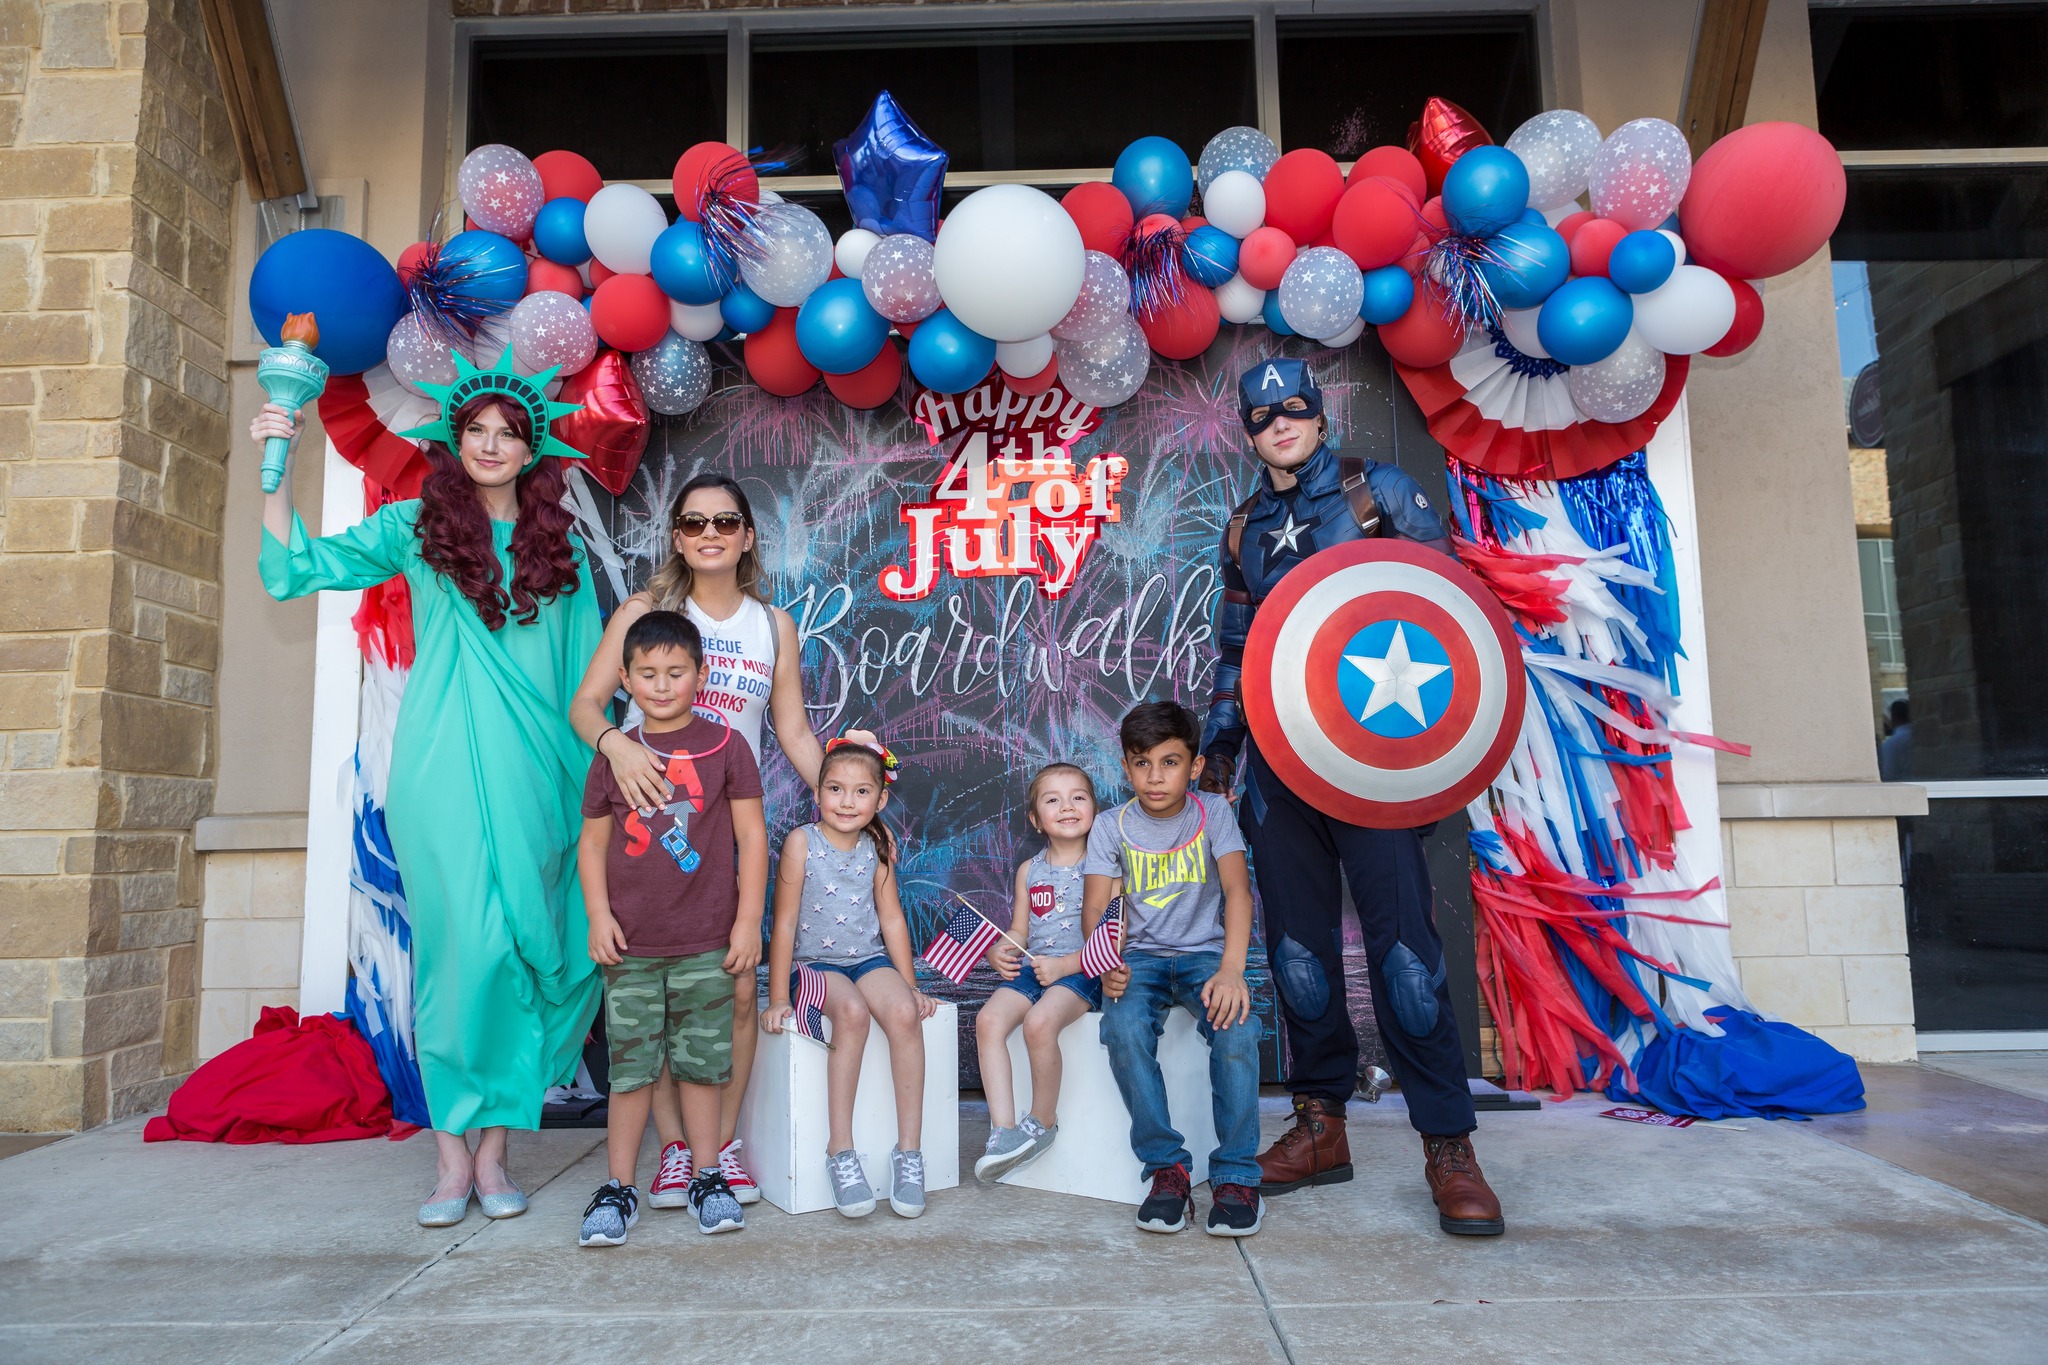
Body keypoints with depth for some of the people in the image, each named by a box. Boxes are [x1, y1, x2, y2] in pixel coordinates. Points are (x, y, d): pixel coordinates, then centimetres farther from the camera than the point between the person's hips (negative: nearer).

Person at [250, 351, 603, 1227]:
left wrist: (598, 762, 10)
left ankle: (494, 1144, 12)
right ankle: (453, 1148, 5)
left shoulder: (560, 546, 13)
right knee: (466, 942, -8)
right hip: (444, 768, -2)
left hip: (536, 772, 2)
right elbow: (297, 569, 4)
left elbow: (587, 670, 15)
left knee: (537, 949, -1)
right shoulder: (415, 527, 9)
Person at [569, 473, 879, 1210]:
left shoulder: (774, 625, 10)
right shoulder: (645, 611, 3)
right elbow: (585, 703, -3)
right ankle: (673, 1146, 13)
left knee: (736, 986, 0)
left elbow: (794, 731, 9)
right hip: (651, 818, -2)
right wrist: (614, 742, -25)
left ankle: (724, 1140, 16)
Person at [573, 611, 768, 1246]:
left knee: (701, 1063, 9)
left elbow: (752, 837, -1)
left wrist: (747, 922, -5)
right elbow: (592, 844, 9)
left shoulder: (724, 746, -1)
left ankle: (708, 1178, 23)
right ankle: (618, 1187, 19)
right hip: (630, 944, 1)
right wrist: (598, 916, -3)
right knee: (630, 1067, 6)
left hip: (706, 943, -1)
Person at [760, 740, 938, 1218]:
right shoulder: (802, 842, -6)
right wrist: (778, 998, -6)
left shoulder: (877, 846, 5)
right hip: (814, 963, -3)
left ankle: (909, 1151, -19)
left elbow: (892, 918, 10)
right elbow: (785, 922, -6)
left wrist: (911, 984, 8)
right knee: (852, 1012, -34)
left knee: (904, 1012, -28)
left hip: (869, 959, 3)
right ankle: (840, 1151, -25)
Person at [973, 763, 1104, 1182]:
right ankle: (1003, 1131, -20)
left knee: (1039, 1021, -32)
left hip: (1082, 972, -5)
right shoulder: (1029, 870, 14)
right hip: (1032, 969, 5)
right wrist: (999, 953, -3)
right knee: (989, 1019, -22)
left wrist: (1065, 965, -17)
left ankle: (1044, 1122, -9)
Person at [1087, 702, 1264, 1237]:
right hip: (1140, 957, 1)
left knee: (1236, 1026, -31)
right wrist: (1105, 963, -29)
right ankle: (1166, 1168, -15)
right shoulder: (1112, 827, 1)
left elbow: (1237, 890, -13)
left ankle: (1236, 1173, -15)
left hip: (1204, 951, 0)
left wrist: (1231, 969, -29)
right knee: (1123, 1028, -31)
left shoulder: (1213, 812, -2)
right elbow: (1096, 907, -6)